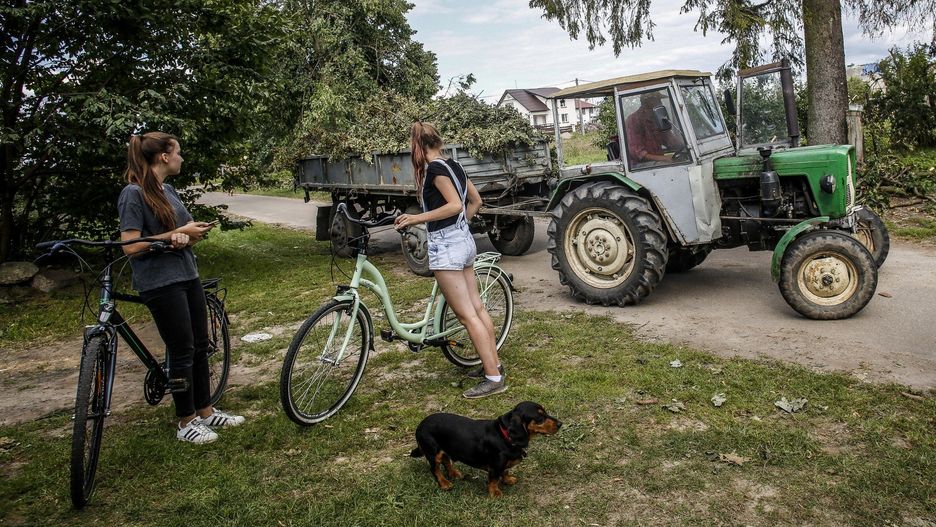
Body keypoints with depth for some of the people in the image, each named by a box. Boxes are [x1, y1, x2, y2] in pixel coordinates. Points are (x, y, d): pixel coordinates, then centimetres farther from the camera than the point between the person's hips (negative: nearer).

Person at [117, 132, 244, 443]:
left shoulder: (168, 190, 13)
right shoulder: (134, 194, -12)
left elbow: (187, 232, 13)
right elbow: (131, 246, -17)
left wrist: (186, 237, -12)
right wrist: (178, 233, -15)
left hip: (187, 275, 8)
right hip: (161, 282, -8)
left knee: (200, 347, 14)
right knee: (182, 351, -1)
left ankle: (205, 411, 27)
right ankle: (186, 424, 15)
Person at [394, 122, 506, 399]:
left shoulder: (434, 168, -13)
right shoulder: (453, 165, 13)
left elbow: (455, 205, -22)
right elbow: (475, 200, 19)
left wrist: (417, 218, -23)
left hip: (446, 246, -9)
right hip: (464, 240, 9)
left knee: (467, 316, -5)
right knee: (477, 308, 15)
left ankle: (494, 378, -2)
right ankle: (493, 363, 24)